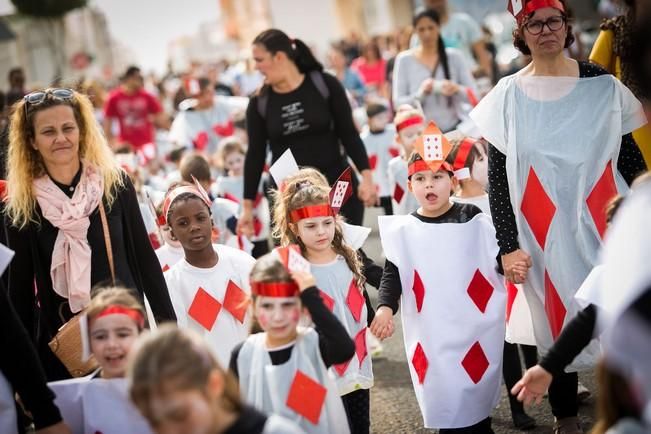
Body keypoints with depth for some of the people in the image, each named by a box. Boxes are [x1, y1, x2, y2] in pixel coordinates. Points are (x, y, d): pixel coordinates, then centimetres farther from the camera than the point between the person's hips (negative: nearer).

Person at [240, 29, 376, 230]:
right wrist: (247, 206, 4)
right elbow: (255, 155, 5)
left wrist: (366, 176, -10)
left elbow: (349, 134, -2)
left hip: (337, 187, -1)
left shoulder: (325, 85, -5)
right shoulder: (259, 103, 1)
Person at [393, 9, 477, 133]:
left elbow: (473, 95, 3)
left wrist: (457, 89, -17)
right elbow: (398, 103, -2)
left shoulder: (454, 56, 5)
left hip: (456, 128, 1)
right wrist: (421, 93, -20)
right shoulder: (404, 60, 2)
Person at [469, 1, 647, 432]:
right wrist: (508, 246, -5)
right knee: (556, 322, 6)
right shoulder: (507, 96, -1)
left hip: (602, 226, 0)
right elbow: (497, 178, 0)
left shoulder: (603, 85, 0)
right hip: (543, 233, 0)